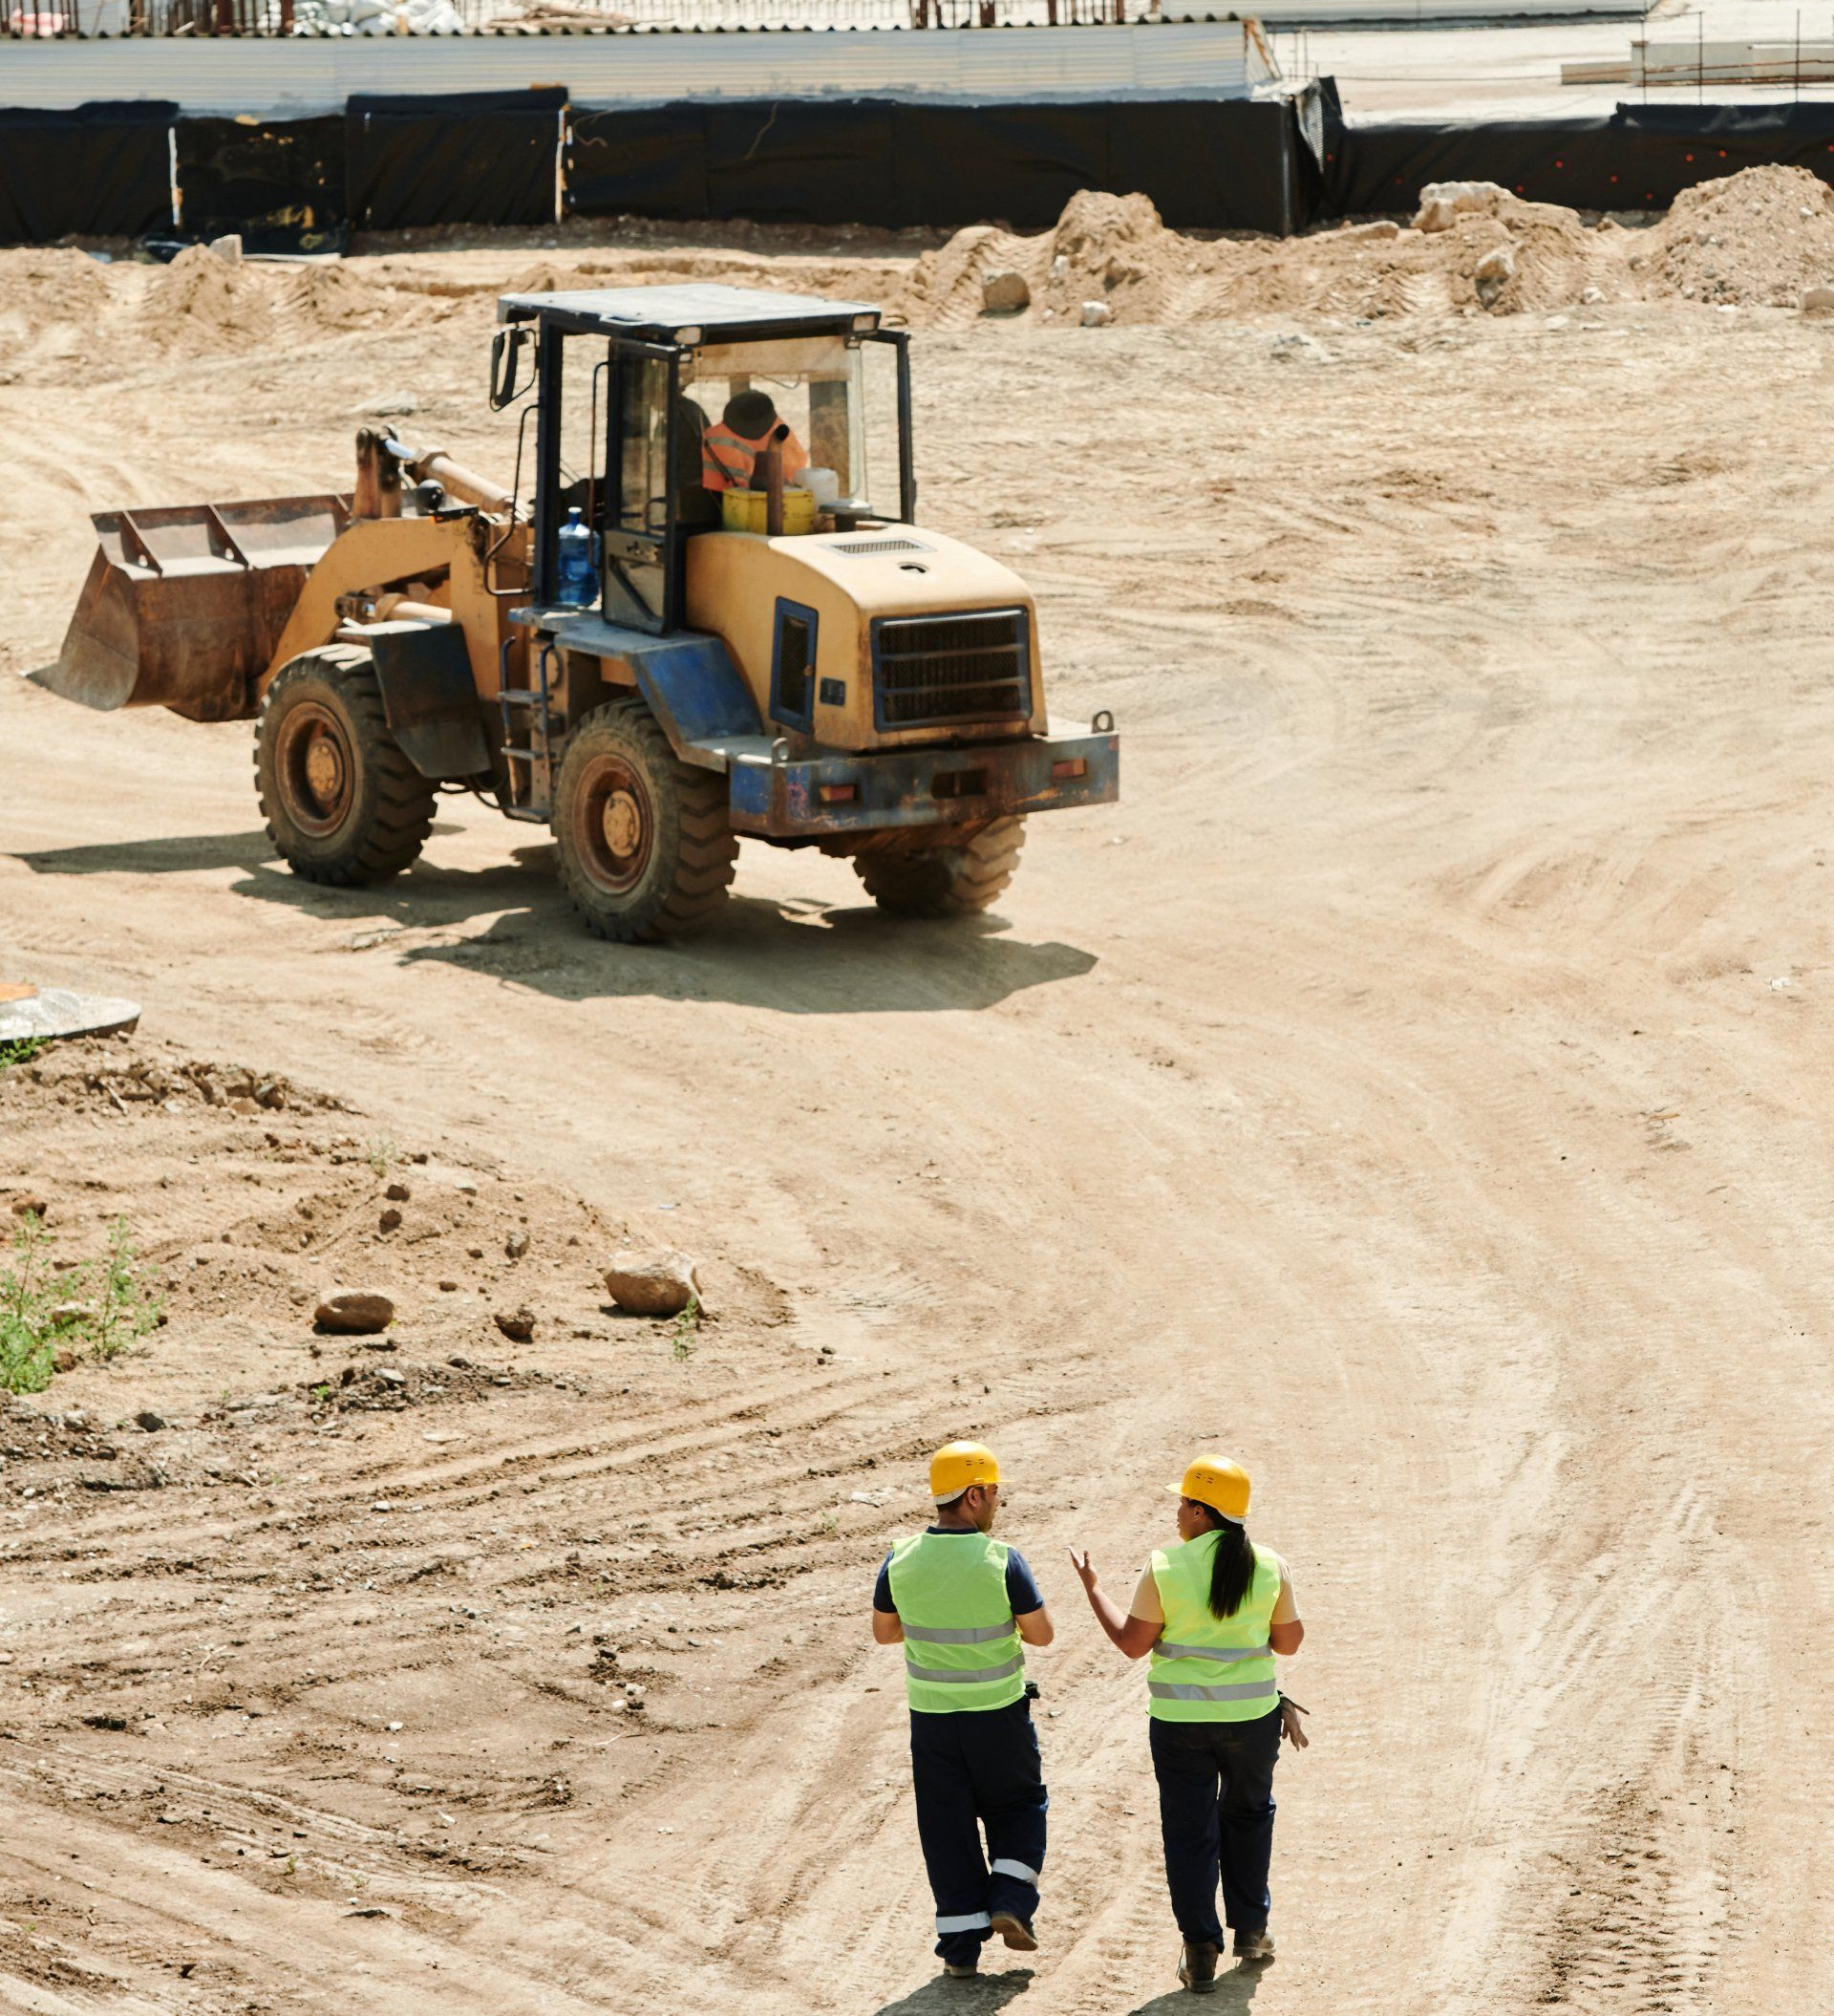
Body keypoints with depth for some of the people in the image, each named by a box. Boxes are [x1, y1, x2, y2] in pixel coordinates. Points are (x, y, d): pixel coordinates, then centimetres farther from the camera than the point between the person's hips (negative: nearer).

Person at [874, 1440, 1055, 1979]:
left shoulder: (901, 1561, -7)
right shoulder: (1002, 1562, -17)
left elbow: (883, 1631, 7)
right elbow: (1041, 1634, -9)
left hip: (931, 1713, 3)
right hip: (998, 1712, -3)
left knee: (947, 1826, 10)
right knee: (1017, 1807, 20)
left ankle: (961, 1946, 12)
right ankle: (1010, 1903, 3)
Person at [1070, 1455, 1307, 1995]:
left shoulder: (1165, 1568, -11)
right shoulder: (1270, 1567, -4)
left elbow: (1132, 1643, -4)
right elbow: (1289, 1642, 5)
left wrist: (1091, 1587, 7)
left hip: (1180, 1719, -2)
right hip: (1251, 1714, 2)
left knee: (1189, 1830, 6)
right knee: (1248, 1815, 23)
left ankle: (1200, 1951, 5)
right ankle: (1250, 1930, 28)